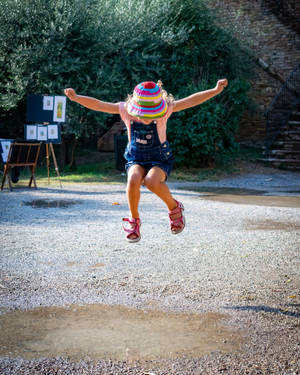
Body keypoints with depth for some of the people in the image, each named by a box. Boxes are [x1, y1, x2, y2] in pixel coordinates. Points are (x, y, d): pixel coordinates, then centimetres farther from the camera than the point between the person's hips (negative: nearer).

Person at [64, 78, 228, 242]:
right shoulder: (125, 109, -11)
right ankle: (133, 220, -7)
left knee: (152, 181, -33)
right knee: (133, 179, -32)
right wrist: (76, 97, -25)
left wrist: (215, 90, -25)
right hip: (136, 159, 2)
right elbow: (98, 105, -14)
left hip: (159, 159, -1)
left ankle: (174, 208, -3)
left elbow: (191, 100, -18)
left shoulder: (165, 109, -14)